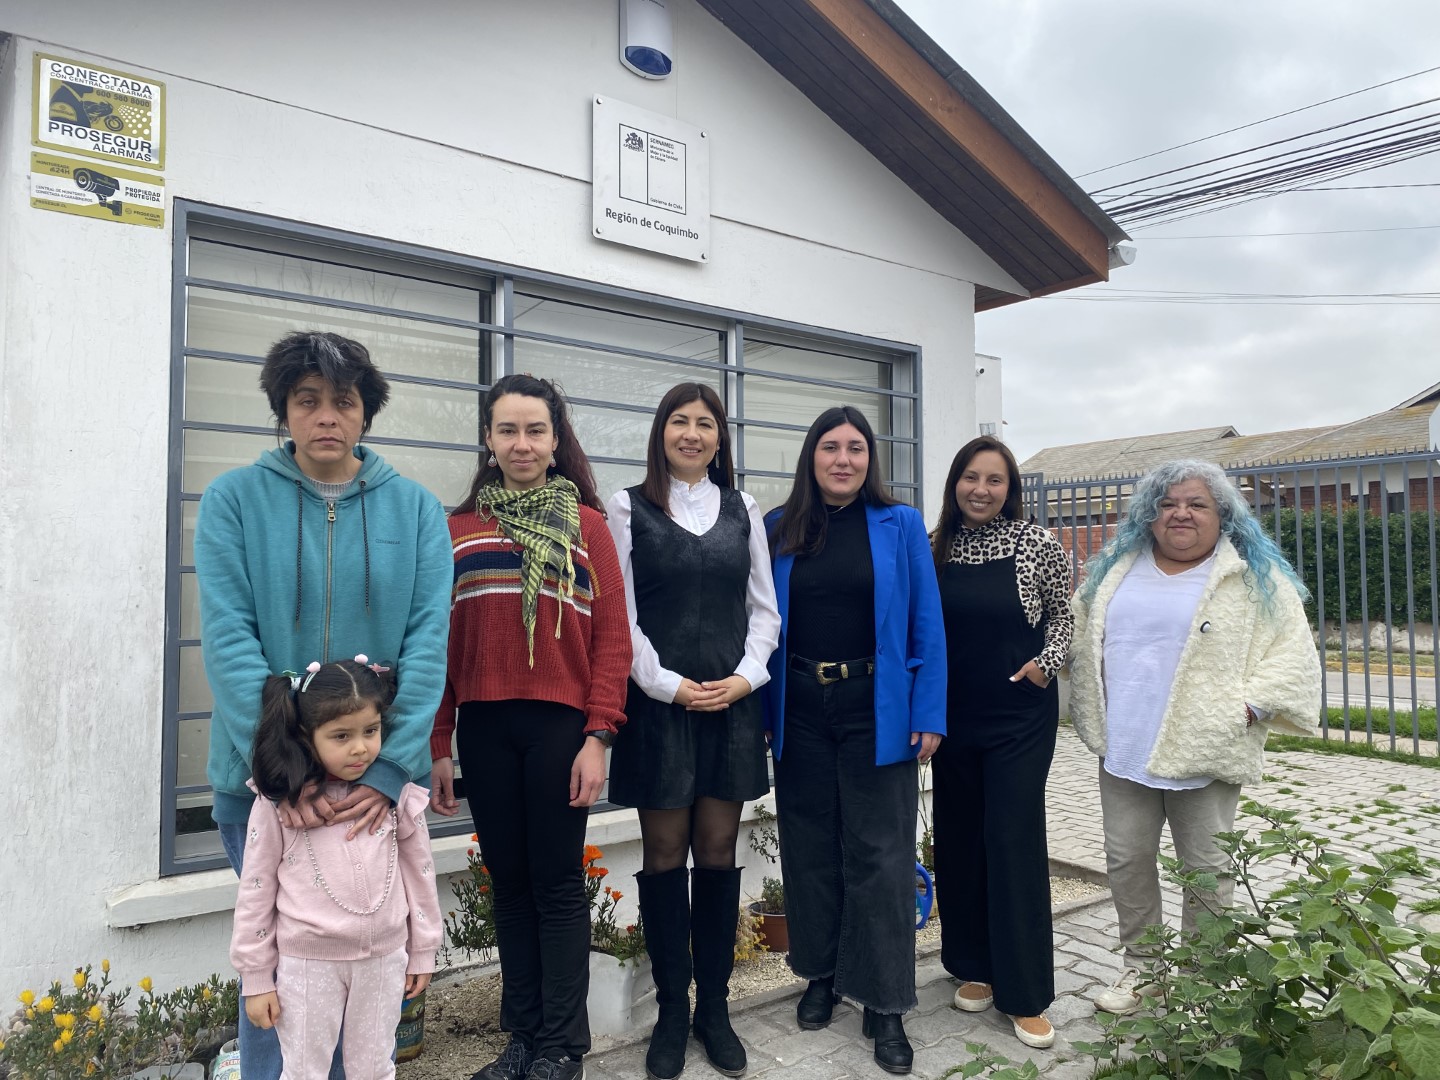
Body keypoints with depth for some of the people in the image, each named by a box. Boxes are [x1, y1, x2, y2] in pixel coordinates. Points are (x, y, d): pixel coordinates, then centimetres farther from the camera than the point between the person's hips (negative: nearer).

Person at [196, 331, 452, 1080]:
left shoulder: (415, 508, 0)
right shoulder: (233, 500, -3)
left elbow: (428, 640, -7)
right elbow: (228, 641, -11)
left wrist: (390, 769, -18)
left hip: (381, 777, 1)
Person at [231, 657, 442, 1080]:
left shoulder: (397, 794, -7)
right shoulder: (279, 801, -11)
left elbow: (419, 873, 3)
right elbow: (256, 890, -3)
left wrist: (423, 951, 9)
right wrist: (256, 978, 1)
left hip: (384, 956, 2)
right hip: (307, 961, -2)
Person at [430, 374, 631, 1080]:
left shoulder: (587, 525, 3)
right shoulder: (458, 528, 10)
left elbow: (612, 639, -2)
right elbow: (441, 643, 8)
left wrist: (597, 737, -10)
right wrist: (437, 745, 6)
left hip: (560, 726, -3)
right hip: (484, 729, 3)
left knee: (557, 882, 5)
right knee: (509, 883, 12)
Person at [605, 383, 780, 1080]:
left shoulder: (743, 511, 10)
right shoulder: (630, 508, 2)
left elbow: (764, 610, 9)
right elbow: (620, 613, -3)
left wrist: (746, 677, -5)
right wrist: (669, 685, -11)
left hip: (732, 704, 2)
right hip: (658, 703, -2)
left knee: (718, 852, 8)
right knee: (664, 853, 5)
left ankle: (714, 1006, 22)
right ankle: (672, 1010, 20)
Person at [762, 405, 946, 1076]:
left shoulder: (901, 525, 0)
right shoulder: (779, 530, 5)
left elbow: (926, 624, -1)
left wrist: (929, 714, -7)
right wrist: (762, 713, 0)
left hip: (876, 711, -2)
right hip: (801, 712, 2)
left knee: (878, 854, 3)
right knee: (810, 846, 13)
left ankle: (884, 1003, 17)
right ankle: (822, 975, 32)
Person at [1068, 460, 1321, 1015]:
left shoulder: (1256, 579, -1)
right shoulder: (1116, 569, 11)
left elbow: (1292, 653, -4)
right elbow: (1081, 636, 18)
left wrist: (1248, 707, -14)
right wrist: (1096, 716, 11)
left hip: (1206, 751, -4)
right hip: (1125, 748, 4)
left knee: (1207, 869, 7)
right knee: (1127, 860, 11)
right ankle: (1141, 967, 29)